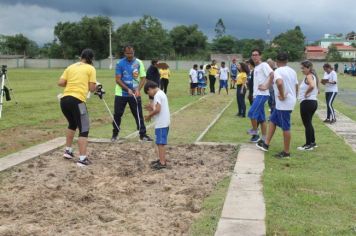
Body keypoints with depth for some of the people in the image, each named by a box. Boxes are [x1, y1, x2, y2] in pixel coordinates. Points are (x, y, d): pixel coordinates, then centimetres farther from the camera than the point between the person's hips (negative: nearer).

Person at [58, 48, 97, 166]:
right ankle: (82, 159, -7)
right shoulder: (91, 69, 5)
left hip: (64, 100, 6)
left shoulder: (71, 67, 17)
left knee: (72, 124, 28)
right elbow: (92, 88, 0)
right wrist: (95, 86, 22)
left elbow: (60, 83, 8)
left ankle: (68, 151, 34)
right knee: (84, 129, 0)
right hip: (77, 100, -6)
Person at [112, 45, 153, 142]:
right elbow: (118, 79, -8)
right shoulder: (120, 63, -5)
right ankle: (115, 134, 17)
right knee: (117, 114, 2)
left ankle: (143, 135, 9)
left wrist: (138, 89, -16)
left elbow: (143, 78, -1)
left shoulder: (139, 63, -2)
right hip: (121, 93, -1)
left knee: (139, 115, 1)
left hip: (135, 93, 1)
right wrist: (128, 89, -19)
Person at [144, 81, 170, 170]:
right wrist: (152, 108, 12)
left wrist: (149, 115, -11)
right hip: (164, 123, 10)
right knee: (160, 143, 17)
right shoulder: (161, 93, 16)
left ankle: (162, 163, -2)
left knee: (160, 143, -5)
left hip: (161, 124, -10)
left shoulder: (157, 95, -15)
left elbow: (158, 109, -23)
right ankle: (162, 159, 26)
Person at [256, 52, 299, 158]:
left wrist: (282, 96, -24)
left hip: (284, 104, -9)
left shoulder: (278, 71, -15)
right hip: (290, 101, 9)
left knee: (285, 127, 0)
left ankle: (286, 152, 9)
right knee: (273, 120, 18)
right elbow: (296, 87, 16)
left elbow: (279, 83, -36)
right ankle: (266, 144, 22)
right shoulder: (292, 71, 11)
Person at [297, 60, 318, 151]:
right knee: (309, 123, 19)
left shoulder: (309, 76, -14)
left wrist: (306, 93, -20)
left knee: (307, 123, -1)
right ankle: (312, 142, 27)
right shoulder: (312, 76, 15)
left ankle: (308, 144, 6)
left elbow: (312, 86, -34)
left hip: (307, 102, -10)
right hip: (313, 101, 10)